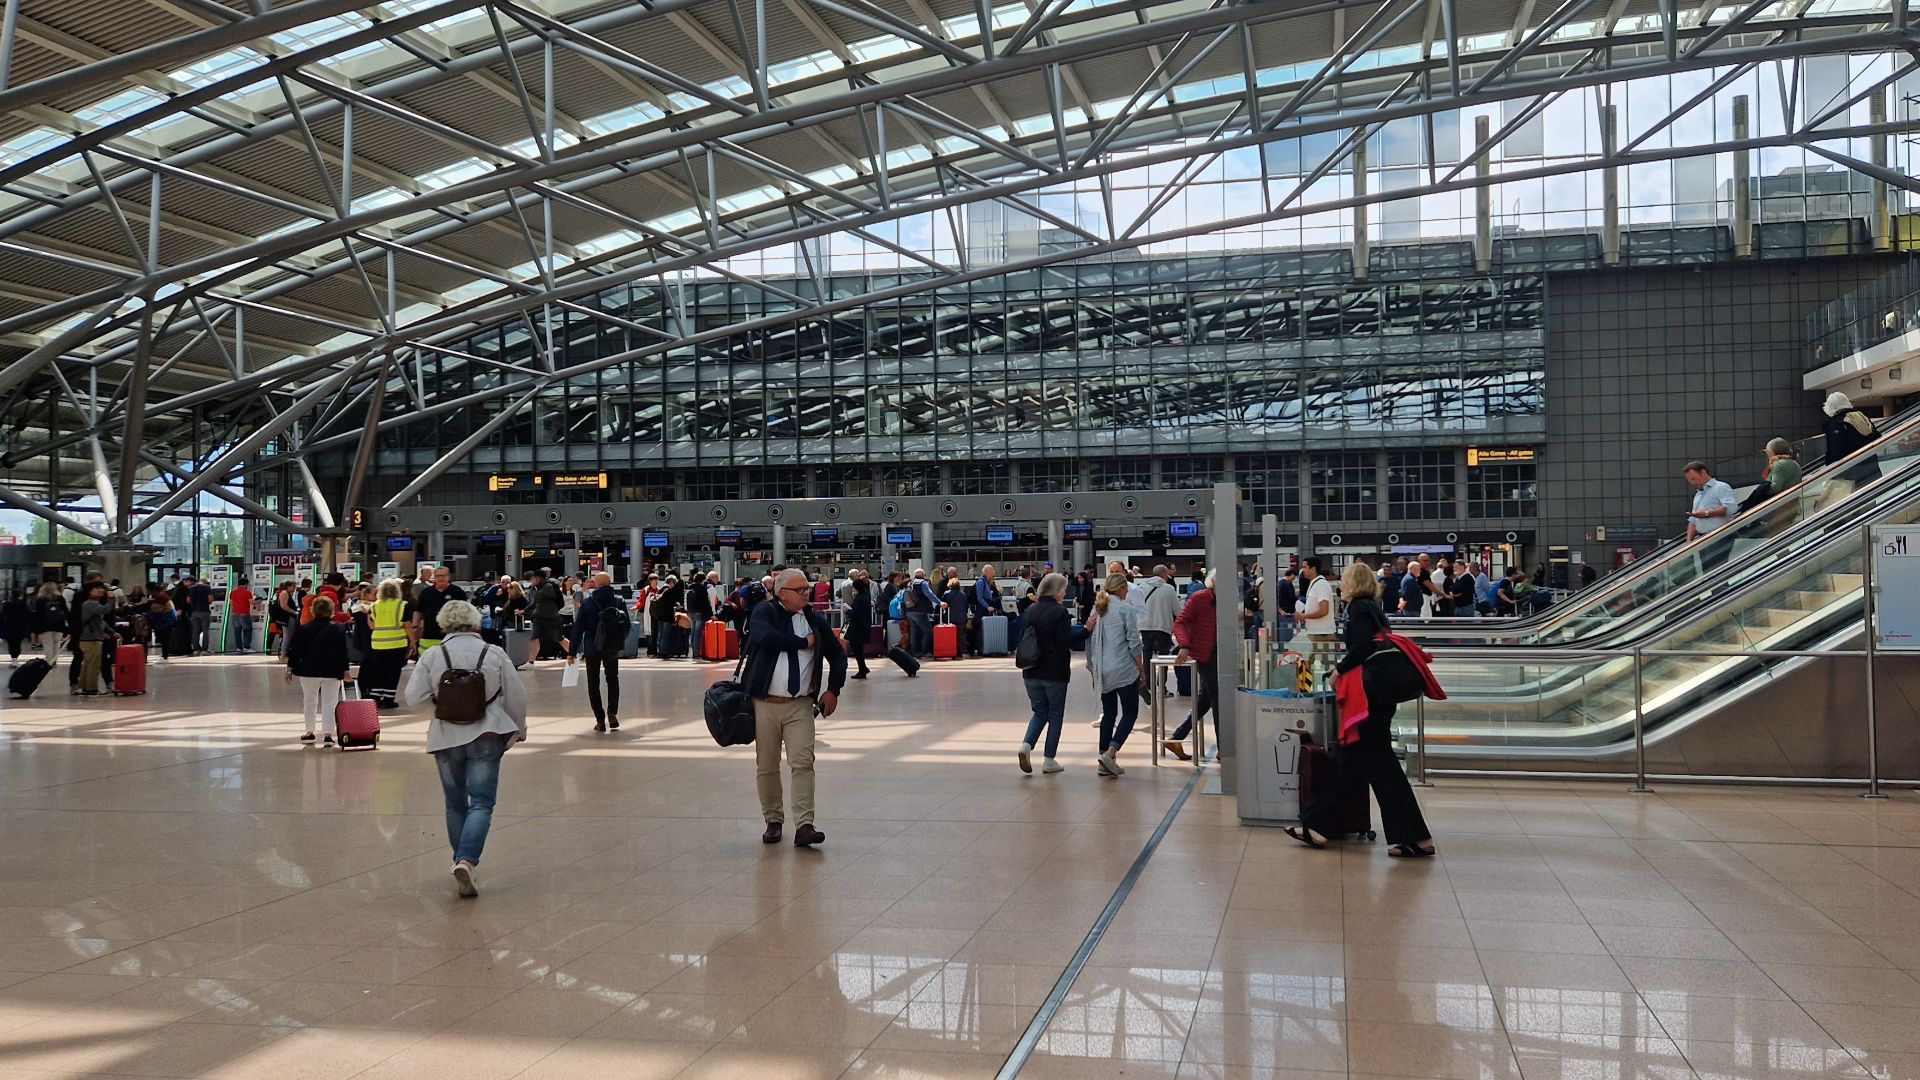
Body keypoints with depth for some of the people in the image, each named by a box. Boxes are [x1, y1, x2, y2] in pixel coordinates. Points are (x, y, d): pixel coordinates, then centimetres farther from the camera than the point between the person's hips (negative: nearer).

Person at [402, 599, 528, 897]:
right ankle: (466, 861, -20)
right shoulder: (494, 654, -3)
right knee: (481, 803, -1)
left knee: (455, 803, 17)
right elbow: (516, 697, 2)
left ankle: (462, 861, 27)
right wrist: (520, 729, 18)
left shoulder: (431, 657, -4)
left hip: (446, 739, 2)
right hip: (485, 737, -2)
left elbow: (412, 699, -6)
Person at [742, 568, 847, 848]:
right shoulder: (764, 612, -3)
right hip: (764, 703, -1)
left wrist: (833, 690, 8)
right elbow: (765, 637, -26)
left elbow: (838, 656, 18)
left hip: (800, 705, 2)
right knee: (766, 766, 7)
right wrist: (803, 642, -15)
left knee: (803, 763, -9)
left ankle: (804, 826, -10)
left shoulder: (815, 620, 8)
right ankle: (773, 822, 21)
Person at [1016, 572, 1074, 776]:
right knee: (1055, 715, 8)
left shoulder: (1029, 610, 5)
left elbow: (1021, 639, 8)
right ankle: (1049, 760, 10)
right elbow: (1067, 642, -15)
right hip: (1055, 672, -5)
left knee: (1040, 712, 18)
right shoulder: (1060, 612, -13)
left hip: (1032, 672, 5)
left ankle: (1026, 745, -6)